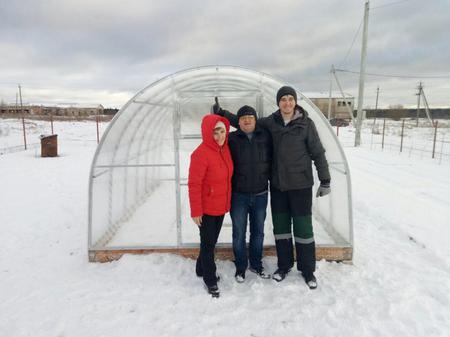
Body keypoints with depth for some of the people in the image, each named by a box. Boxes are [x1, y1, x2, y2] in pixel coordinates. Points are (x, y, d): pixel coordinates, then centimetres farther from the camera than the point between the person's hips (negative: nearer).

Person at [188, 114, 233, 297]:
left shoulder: (225, 148, 2)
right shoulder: (201, 153, -22)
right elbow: (194, 185, -21)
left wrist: (227, 202, 14)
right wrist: (196, 211, -18)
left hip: (221, 206, 8)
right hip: (206, 208, -7)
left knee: (212, 241, 21)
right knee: (208, 244, 7)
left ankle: (202, 269, 42)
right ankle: (210, 280, 24)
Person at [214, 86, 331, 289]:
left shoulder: (306, 124, -7)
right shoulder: (271, 122, 1)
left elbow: (318, 153, -3)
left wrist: (325, 180, -3)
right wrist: (222, 113, 1)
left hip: (301, 184, -3)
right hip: (278, 184, 3)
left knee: (303, 226, 4)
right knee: (280, 226, 11)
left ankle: (307, 269, 22)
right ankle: (284, 265, 30)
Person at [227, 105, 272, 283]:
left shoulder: (265, 136, 0)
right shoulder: (232, 139, -6)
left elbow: (271, 160, 7)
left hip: (260, 194, 2)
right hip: (239, 195, -2)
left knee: (258, 232, 15)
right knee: (239, 233, 8)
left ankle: (256, 264, 34)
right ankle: (240, 267, 27)